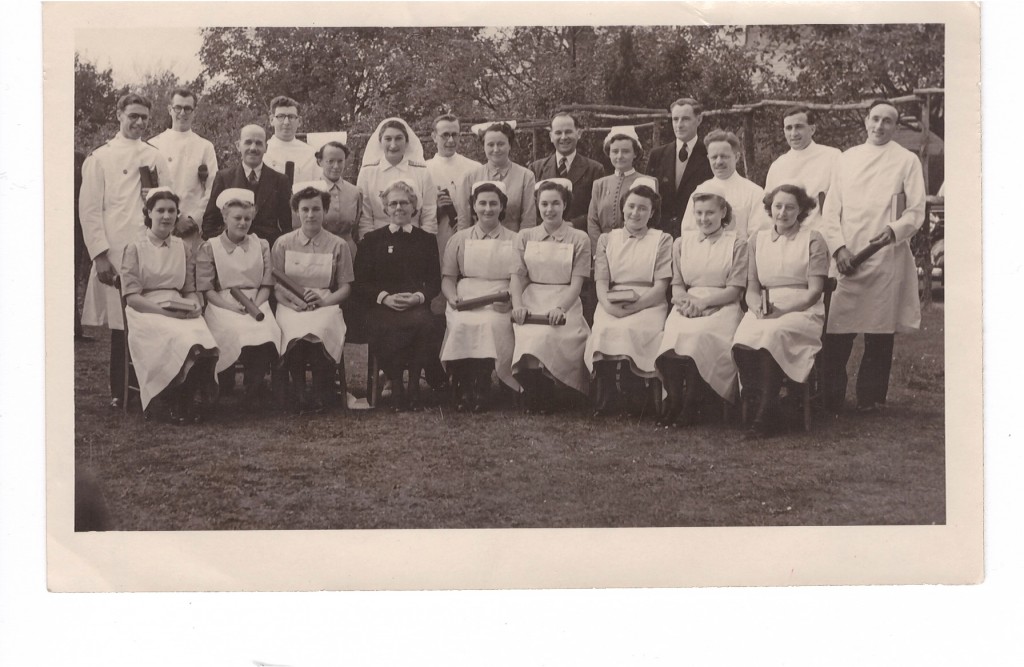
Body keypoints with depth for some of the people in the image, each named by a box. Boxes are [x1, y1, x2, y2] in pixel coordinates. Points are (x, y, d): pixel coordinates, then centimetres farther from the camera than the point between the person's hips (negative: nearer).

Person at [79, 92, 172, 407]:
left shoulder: (156, 157, 14)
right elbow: (89, 210, 0)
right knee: (120, 324, -3)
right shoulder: (100, 158, 5)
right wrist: (100, 255, -8)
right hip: (116, 252, -2)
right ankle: (119, 391, 6)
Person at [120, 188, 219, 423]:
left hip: (181, 312, 4)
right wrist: (164, 309, -16)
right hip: (146, 313, -3)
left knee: (206, 346, -30)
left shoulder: (182, 248, 19)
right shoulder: (135, 249, 5)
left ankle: (184, 400, -9)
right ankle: (177, 402, -15)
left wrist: (195, 306, -4)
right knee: (179, 340, -35)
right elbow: (132, 297, -2)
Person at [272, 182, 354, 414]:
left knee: (321, 329, -35)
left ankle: (321, 395, -18)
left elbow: (345, 287, 8)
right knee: (296, 332, -35)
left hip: (326, 305, 0)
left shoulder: (338, 245, 11)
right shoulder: (283, 244, 11)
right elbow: (275, 286, 7)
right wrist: (294, 301, -14)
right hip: (292, 307, 0)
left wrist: (323, 300, -12)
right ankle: (298, 394, -19)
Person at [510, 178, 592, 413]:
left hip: (565, 306, -2)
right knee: (527, 337, -30)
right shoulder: (525, 237, 16)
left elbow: (576, 283, -1)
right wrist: (518, 304, -13)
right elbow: (517, 275, 7)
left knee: (545, 336, -32)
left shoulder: (579, 239, 8)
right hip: (532, 303, 2)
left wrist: (560, 308, -19)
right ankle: (536, 401, -10)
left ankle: (541, 401, -11)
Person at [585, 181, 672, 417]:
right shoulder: (607, 239, 21)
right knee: (604, 329, -33)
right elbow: (601, 282, 9)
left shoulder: (662, 240, 14)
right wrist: (609, 305, -14)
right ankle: (604, 400, -29)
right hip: (611, 306, 2)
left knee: (628, 329, -35)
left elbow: (660, 287, 2)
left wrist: (634, 306, -15)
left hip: (648, 305, -2)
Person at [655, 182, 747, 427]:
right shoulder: (682, 243, 21)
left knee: (697, 336, -34)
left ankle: (690, 407, -27)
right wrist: (685, 300, -7)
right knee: (672, 336, -31)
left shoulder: (737, 244, 9)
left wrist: (702, 302, -13)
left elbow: (734, 290, 1)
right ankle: (674, 402, -27)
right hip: (688, 308, 3)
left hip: (721, 307, -3)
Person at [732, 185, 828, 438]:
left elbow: (814, 291, -1)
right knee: (741, 341, -32)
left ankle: (766, 415, -31)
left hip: (802, 311, -3)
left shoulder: (812, 240, 7)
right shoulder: (757, 239, 18)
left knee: (772, 334, -36)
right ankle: (754, 409, -27)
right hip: (763, 311, 3)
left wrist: (781, 311, -14)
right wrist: (758, 307, -8)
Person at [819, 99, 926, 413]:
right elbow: (830, 211, 10)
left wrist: (895, 230, -17)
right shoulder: (847, 159, 14)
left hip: (886, 260, -2)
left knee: (879, 334, 0)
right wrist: (839, 248, -4)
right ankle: (830, 400, 3)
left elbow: (916, 212, 3)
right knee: (836, 332, -4)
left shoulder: (907, 161, 7)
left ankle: (870, 399, 10)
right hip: (846, 261, 2)